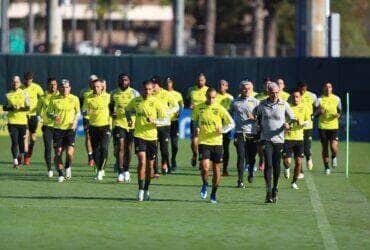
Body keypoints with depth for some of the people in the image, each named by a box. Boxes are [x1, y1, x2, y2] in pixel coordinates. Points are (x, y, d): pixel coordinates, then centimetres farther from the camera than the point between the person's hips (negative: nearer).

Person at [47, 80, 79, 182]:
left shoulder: (74, 99, 2)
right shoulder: (54, 99, 2)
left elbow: (77, 112, 14)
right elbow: (48, 112, 8)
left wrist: (75, 121, -3)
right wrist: (53, 116, -14)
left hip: (70, 128, -1)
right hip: (58, 128, 1)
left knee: (69, 152, -14)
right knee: (58, 153, 0)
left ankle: (68, 167, 16)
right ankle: (60, 174, 17)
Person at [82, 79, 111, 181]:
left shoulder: (107, 97, 0)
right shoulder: (88, 99, 0)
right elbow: (83, 112, -1)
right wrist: (86, 112, -23)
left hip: (105, 125, -2)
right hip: (93, 126, 2)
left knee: (104, 148, -16)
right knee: (95, 150, 4)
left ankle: (101, 170, -7)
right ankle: (100, 170, 23)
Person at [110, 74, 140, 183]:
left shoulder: (135, 93, 3)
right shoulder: (114, 93, 5)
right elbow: (111, 106, 18)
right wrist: (112, 113, -2)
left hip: (131, 124, 1)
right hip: (118, 123, -1)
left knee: (128, 148, 10)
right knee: (120, 146, -12)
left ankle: (126, 171, 26)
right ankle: (120, 173, -13)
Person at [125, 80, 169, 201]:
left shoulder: (156, 103, -5)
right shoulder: (135, 101, 2)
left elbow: (167, 121, -7)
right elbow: (128, 110, 25)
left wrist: (154, 121, -23)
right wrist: (129, 118, 6)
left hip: (152, 137, 0)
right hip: (139, 136, 0)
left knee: (150, 165, 7)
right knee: (142, 161, -17)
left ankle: (146, 190, 25)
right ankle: (140, 190, -13)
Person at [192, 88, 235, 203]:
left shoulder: (220, 109, -4)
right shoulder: (199, 108, 2)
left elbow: (231, 124, 0)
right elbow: (195, 120, 20)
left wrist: (222, 130, -17)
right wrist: (197, 128, -1)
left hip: (217, 142, 0)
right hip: (203, 142, 0)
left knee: (216, 169, 5)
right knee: (205, 167, -16)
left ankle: (213, 194, 21)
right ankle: (205, 185, 14)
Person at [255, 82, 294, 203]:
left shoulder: (284, 104, 1)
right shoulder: (262, 105, 3)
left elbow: (292, 118, 9)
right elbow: (258, 115, 24)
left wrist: (288, 125, -11)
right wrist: (260, 126, 13)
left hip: (279, 139, 1)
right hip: (266, 139, -1)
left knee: (276, 166, 4)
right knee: (268, 164, -13)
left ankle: (275, 191, 20)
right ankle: (268, 193, -18)